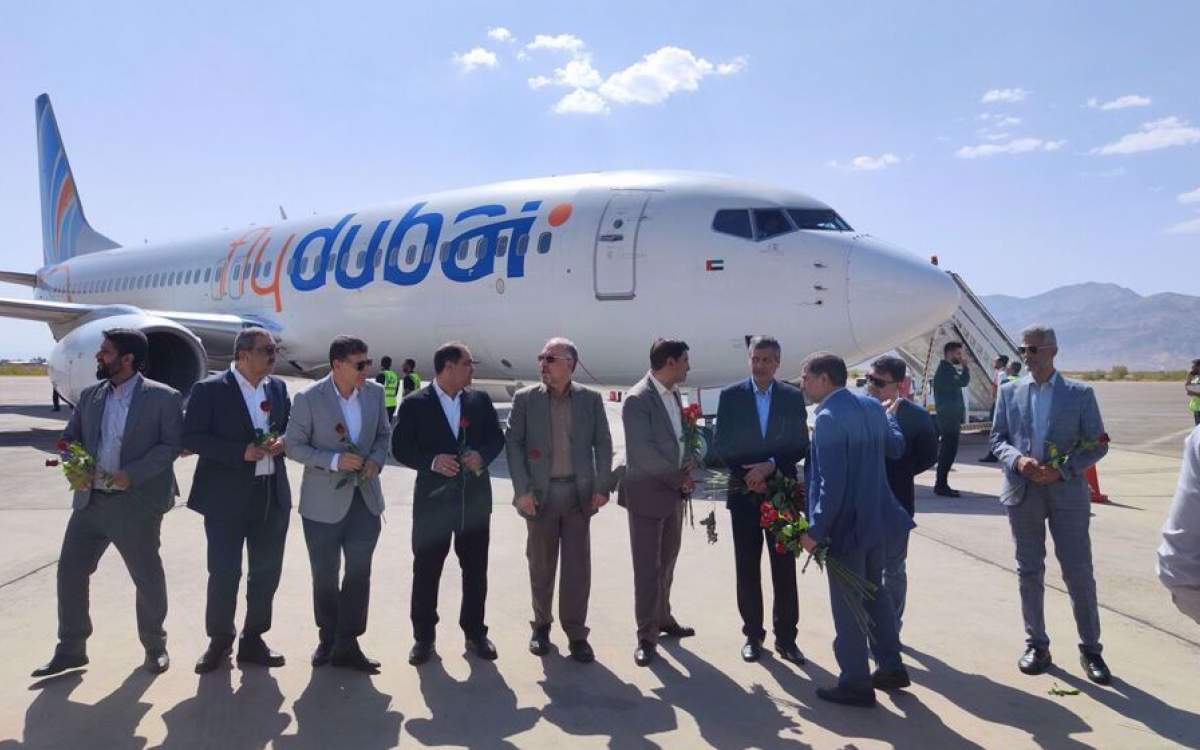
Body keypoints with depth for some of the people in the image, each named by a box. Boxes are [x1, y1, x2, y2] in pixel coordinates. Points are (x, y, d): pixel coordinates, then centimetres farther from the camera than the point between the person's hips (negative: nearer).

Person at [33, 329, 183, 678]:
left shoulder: (163, 397, -7)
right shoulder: (90, 395, 10)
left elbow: (172, 445, -11)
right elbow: (69, 437, 15)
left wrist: (133, 474, -20)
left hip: (136, 504, -5)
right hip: (90, 500, 6)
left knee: (147, 577, 6)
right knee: (69, 570, 9)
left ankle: (155, 647, 24)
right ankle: (70, 649, 26)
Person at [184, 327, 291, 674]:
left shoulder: (278, 387, 9)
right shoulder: (210, 389, -7)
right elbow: (192, 438, -11)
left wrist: (281, 442, -5)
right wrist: (242, 452, -19)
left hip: (273, 495, 5)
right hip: (227, 496, -5)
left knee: (267, 571, 10)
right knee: (224, 572, 2)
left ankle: (253, 639, 26)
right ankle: (219, 640, 23)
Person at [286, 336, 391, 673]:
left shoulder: (375, 393, -1)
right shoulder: (309, 399, -12)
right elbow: (294, 446, -8)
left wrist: (376, 460, -8)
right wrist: (335, 460, -21)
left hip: (365, 498, 3)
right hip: (324, 502, -3)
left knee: (359, 572, 3)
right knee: (325, 575, 11)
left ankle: (346, 645, 14)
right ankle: (327, 638, 31)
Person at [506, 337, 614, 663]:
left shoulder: (590, 399, 4)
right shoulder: (525, 398, 1)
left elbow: (603, 444, 5)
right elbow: (513, 444, -1)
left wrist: (602, 487, -3)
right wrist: (522, 490, -9)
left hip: (579, 493, 0)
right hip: (540, 493, 0)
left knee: (578, 566, 2)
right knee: (541, 565, 10)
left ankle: (576, 633, 13)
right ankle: (541, 626, 27)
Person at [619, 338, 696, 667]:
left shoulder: (674, 394, 9)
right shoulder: (637, 399, -17)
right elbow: (643, 452, -22)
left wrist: (685, 470, 0)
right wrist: (678, 477, -12)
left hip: (673, 492, 8)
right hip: (647, 493, -8)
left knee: (666, 562, 18)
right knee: (647, 567, 0)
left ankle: (663, 619, 34)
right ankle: (647, 636, 10)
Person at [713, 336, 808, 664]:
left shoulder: (793, 397, 3)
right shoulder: (731, 395, 0)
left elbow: (801, 445, 1)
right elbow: (722, 444, -1)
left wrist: (772, 464, -14)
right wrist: (748, 474, -11)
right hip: (744, 492, 0)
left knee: (784, 568, 4)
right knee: (747, 568, 7)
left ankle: (785, 637, 15)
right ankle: (753, 634, 19)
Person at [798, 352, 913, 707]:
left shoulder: (828, 417, -21)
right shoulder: (872, 406, 4)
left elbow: (832, 483, -25)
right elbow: (896, 448, 18)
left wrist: (816, 530, -19)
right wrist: (890, 415, 33)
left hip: (847, 524, -9)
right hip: (878, 518, 9)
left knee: (847, 605, 4)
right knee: (874, 591, 23)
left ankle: (856, 684, 15)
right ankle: (891, 667, 33)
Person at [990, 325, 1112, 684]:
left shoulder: (1080, 393, -1)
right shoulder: (1009, 392, 6)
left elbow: (1097, 444, -1)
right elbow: (997, 438, 7)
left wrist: (1062, 470, -15)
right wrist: (1017, 460, -14)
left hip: (1066, 492, -2)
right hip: (1022, 492, 2)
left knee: (1079, 571, 3)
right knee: (1029, 571, 10)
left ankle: (1090, 648, 18)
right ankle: (1036, 644, 23)